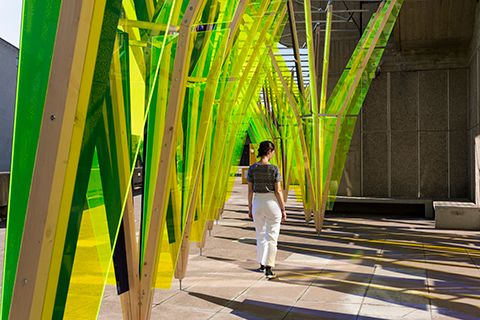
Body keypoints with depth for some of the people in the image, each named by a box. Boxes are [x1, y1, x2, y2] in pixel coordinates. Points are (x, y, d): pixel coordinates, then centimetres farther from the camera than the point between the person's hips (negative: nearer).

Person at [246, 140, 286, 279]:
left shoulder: (252, 168, -3)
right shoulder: (274, 169, -11)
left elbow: (250, 190, 1)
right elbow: (278, 191, -10)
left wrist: (250, 208, 10)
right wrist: (283, 209, -2)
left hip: (257, 203, 3)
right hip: (272, 203, -3)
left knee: (260, 235, 19)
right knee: (272, 237, 2)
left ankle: (262, 264, 30)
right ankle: (269, 269, -5)